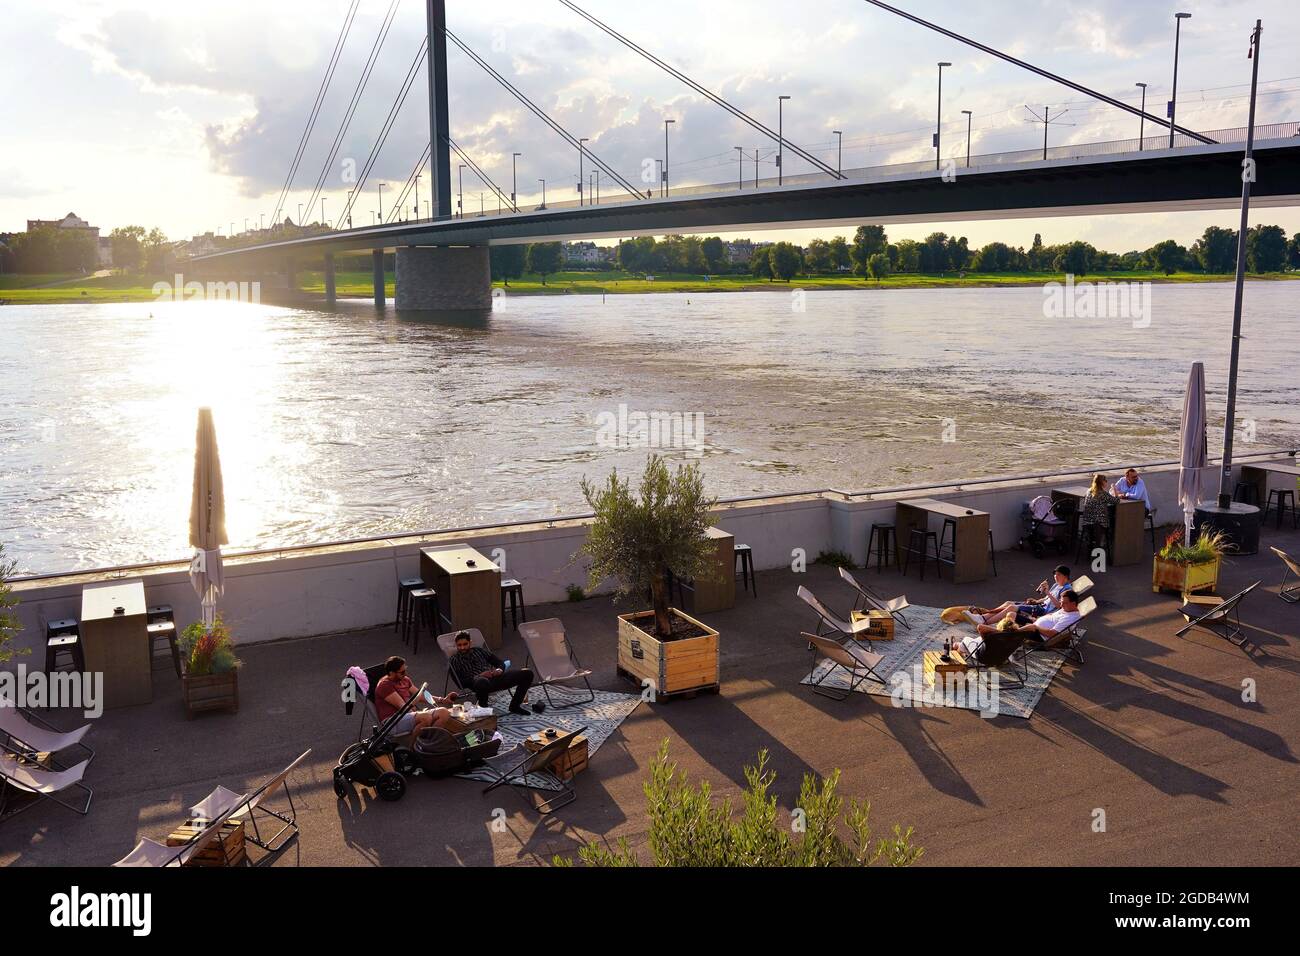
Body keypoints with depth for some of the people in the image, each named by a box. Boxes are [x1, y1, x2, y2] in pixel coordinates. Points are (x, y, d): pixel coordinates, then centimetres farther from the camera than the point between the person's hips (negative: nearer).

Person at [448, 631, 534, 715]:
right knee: (482, 682, -46)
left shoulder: (479, 650, 26)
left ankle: (515, 706, -2)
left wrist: (499, 670, 0)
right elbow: (461, 682, 1)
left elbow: (500, 662, 25)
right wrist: (479, 676, -11)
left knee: (527, 673, -14)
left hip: (495, 676, 5)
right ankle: (482, 708, -18)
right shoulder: (455, 660, 14)